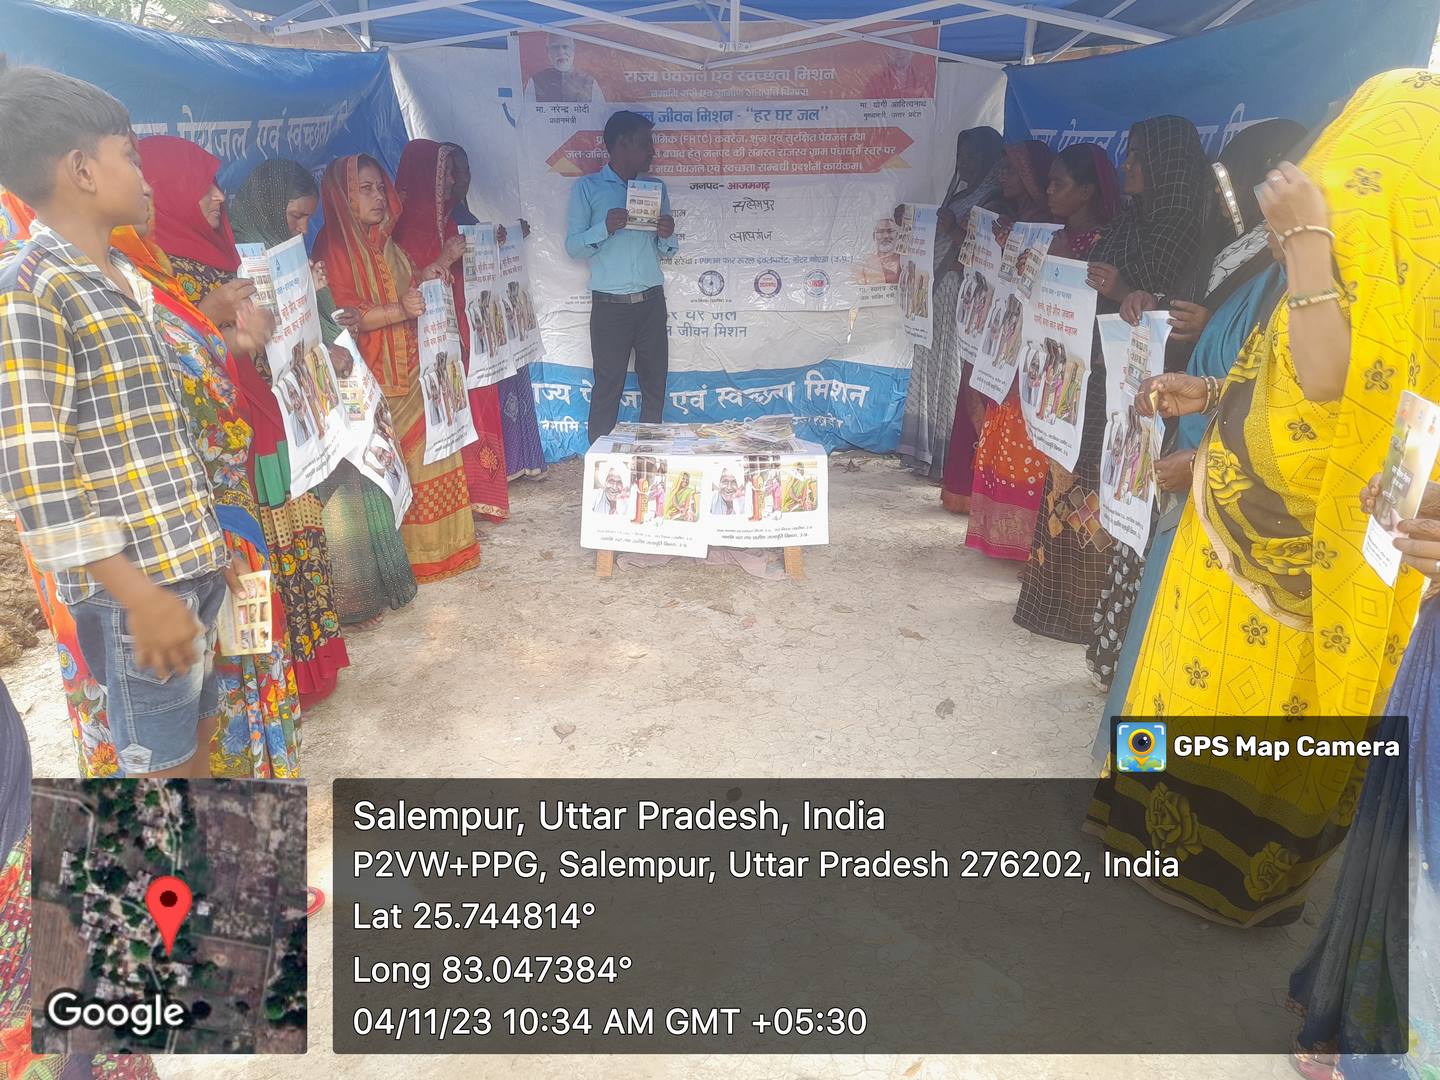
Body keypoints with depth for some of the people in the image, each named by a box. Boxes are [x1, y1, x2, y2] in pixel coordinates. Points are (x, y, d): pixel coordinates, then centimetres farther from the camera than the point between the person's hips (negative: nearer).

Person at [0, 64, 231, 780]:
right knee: (161, 766, 5)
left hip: (191, 561, 8)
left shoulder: (123, 280, 13)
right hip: (135, 581, -8)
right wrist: (140, 595, -22)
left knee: (197, 734, 20)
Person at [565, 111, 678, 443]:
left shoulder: (657, 187, 14)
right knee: (607, 388, -2)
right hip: (610, 305, -4)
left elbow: (666, 250, 17)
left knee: (655, 385, 6)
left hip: (651, 302, 4)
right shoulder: (587, 187, 3)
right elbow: (573, 245, -2)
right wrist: (605, 228, -19)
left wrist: (667, 235, -7)